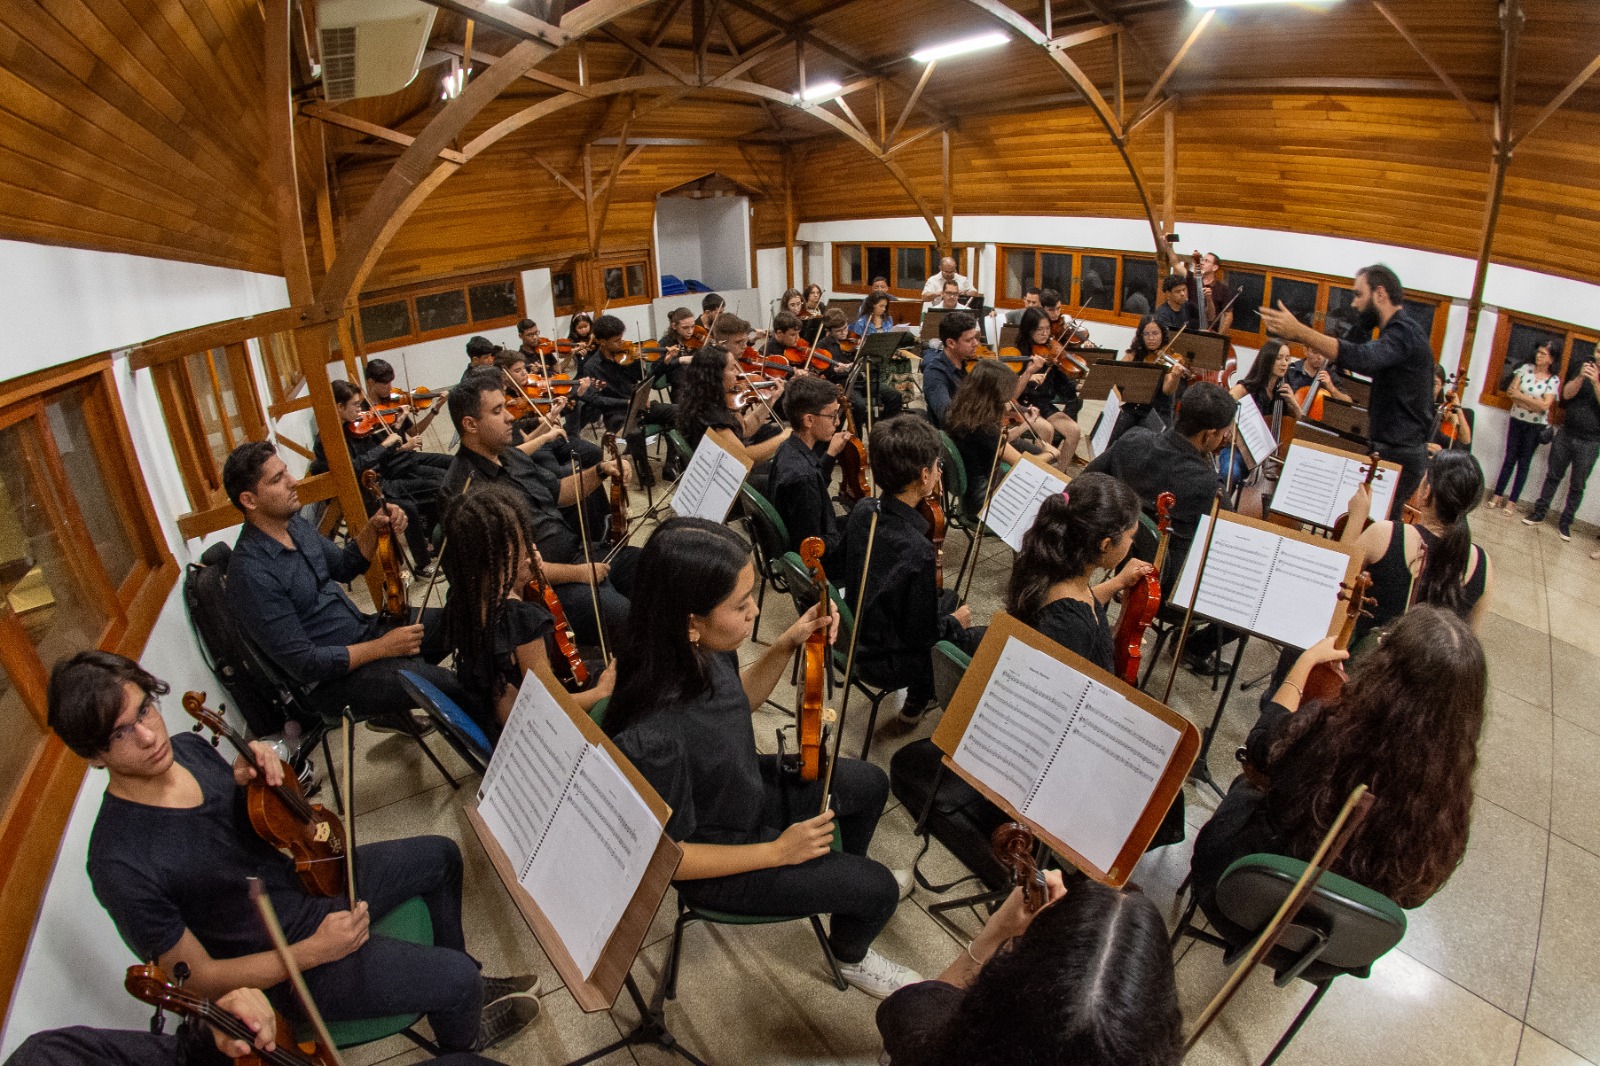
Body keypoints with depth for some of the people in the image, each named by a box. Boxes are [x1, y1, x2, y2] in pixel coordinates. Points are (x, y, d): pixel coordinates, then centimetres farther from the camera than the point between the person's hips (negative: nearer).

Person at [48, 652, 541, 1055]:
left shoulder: (187, 746, -10)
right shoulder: (120, 867, -31)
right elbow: (198, 978, -21)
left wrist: (247, 779, -14)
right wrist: (314, 952, -25)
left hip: (305, 878, 8)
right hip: (282, 963, -7)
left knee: (441, 856, 17)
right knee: (456, 980, -11)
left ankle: (462, 988, 38)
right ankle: (464, 1040, 27)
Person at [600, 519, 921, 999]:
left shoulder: (700, 650, -20)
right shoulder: (651, 737, -41)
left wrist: (787, 645, -12)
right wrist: (777, 852, -21)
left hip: (748, 788, 7)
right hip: (717, 857, -7)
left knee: (870, 784, 19)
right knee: (877, 889, -2)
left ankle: (843, 880, 50)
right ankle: (851, 957, 35)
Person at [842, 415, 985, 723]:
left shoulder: (862, 511, -12)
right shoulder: (917, 551, -35)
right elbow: (923, 635, -23)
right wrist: (955, 623, -5)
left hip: (858, 635, 7)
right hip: (885, 664, -7)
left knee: (948, 596, 27)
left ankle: (916, 703, 39)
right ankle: (916, 703, 29)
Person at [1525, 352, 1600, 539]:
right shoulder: (1581, 364, -2)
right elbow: (1567, 394, -9)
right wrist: (1580, 377, -25)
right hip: (1566, 434, 2)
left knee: (1577, 486, 8)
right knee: (1553, 476, 12)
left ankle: (1565, 522, 18)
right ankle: (1539, 512, 22)